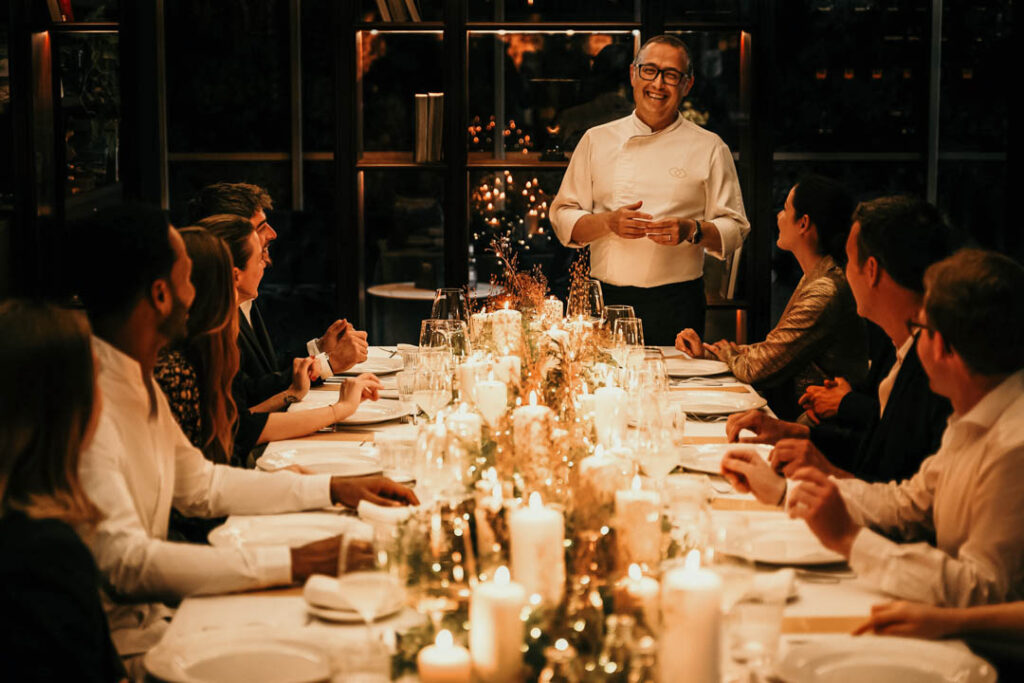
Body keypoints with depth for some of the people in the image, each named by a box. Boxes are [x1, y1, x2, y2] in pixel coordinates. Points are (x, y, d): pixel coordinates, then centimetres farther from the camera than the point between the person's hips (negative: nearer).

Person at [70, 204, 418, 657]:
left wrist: (332, 489, 12)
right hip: (118, 639, -9)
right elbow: (122, 561, -31)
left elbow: (199, 484, 22)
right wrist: (291, 563, -32)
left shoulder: (138, 379, 10)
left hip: (153, 608, 9)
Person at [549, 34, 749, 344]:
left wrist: (692, 230, -14)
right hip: (606, 300, 1)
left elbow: (734, 229, 5)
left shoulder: (709, 148, 7)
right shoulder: (597, 140, 11)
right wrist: (607, 222, -10)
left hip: (676, 305, -1)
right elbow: (563, 219, 9)